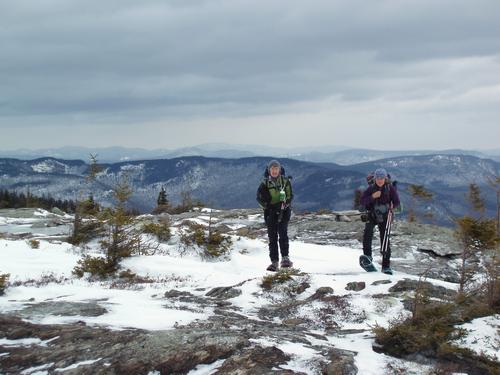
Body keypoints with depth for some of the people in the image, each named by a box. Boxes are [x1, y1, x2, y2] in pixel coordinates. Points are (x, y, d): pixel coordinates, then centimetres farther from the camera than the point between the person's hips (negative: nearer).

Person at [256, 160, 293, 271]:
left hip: (283, 212, -1)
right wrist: (268, 206, -12)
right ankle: (274, 262, 4)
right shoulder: (265, 183, 3)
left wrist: (285, 204, -13)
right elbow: (259, 197, 0)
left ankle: (285, 258, -18)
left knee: (283, 234, -18)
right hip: (270, 212, 1)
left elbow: (290, 196, 4)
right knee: (272, 237, 1)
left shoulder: (285, 181, 3)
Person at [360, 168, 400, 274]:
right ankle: (367, 256, -24)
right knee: (368, 232, -29)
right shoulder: (371, 188, -3)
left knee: (385, 240, -2)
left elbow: (397, 202, 1)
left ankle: (386, 266, 5)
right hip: (372, 215, 0)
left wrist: (391, 207, -18)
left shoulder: (390, 188, -3)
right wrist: (372, 197, -22)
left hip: (385, 217, 0)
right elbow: (362, 201, -8)